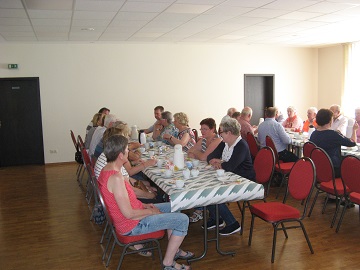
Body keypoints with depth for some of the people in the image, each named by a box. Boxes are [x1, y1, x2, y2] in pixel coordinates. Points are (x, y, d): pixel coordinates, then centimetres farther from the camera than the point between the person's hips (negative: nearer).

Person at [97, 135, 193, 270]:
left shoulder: (106, 170, 1)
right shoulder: (116, 178, -31)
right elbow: (129, 214, -28)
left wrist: (144, 205, 5)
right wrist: (151, 211, -12)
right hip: (131, 225, -10)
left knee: (172, 207, 20)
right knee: (182, 220, -8)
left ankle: (174, 250, 31)